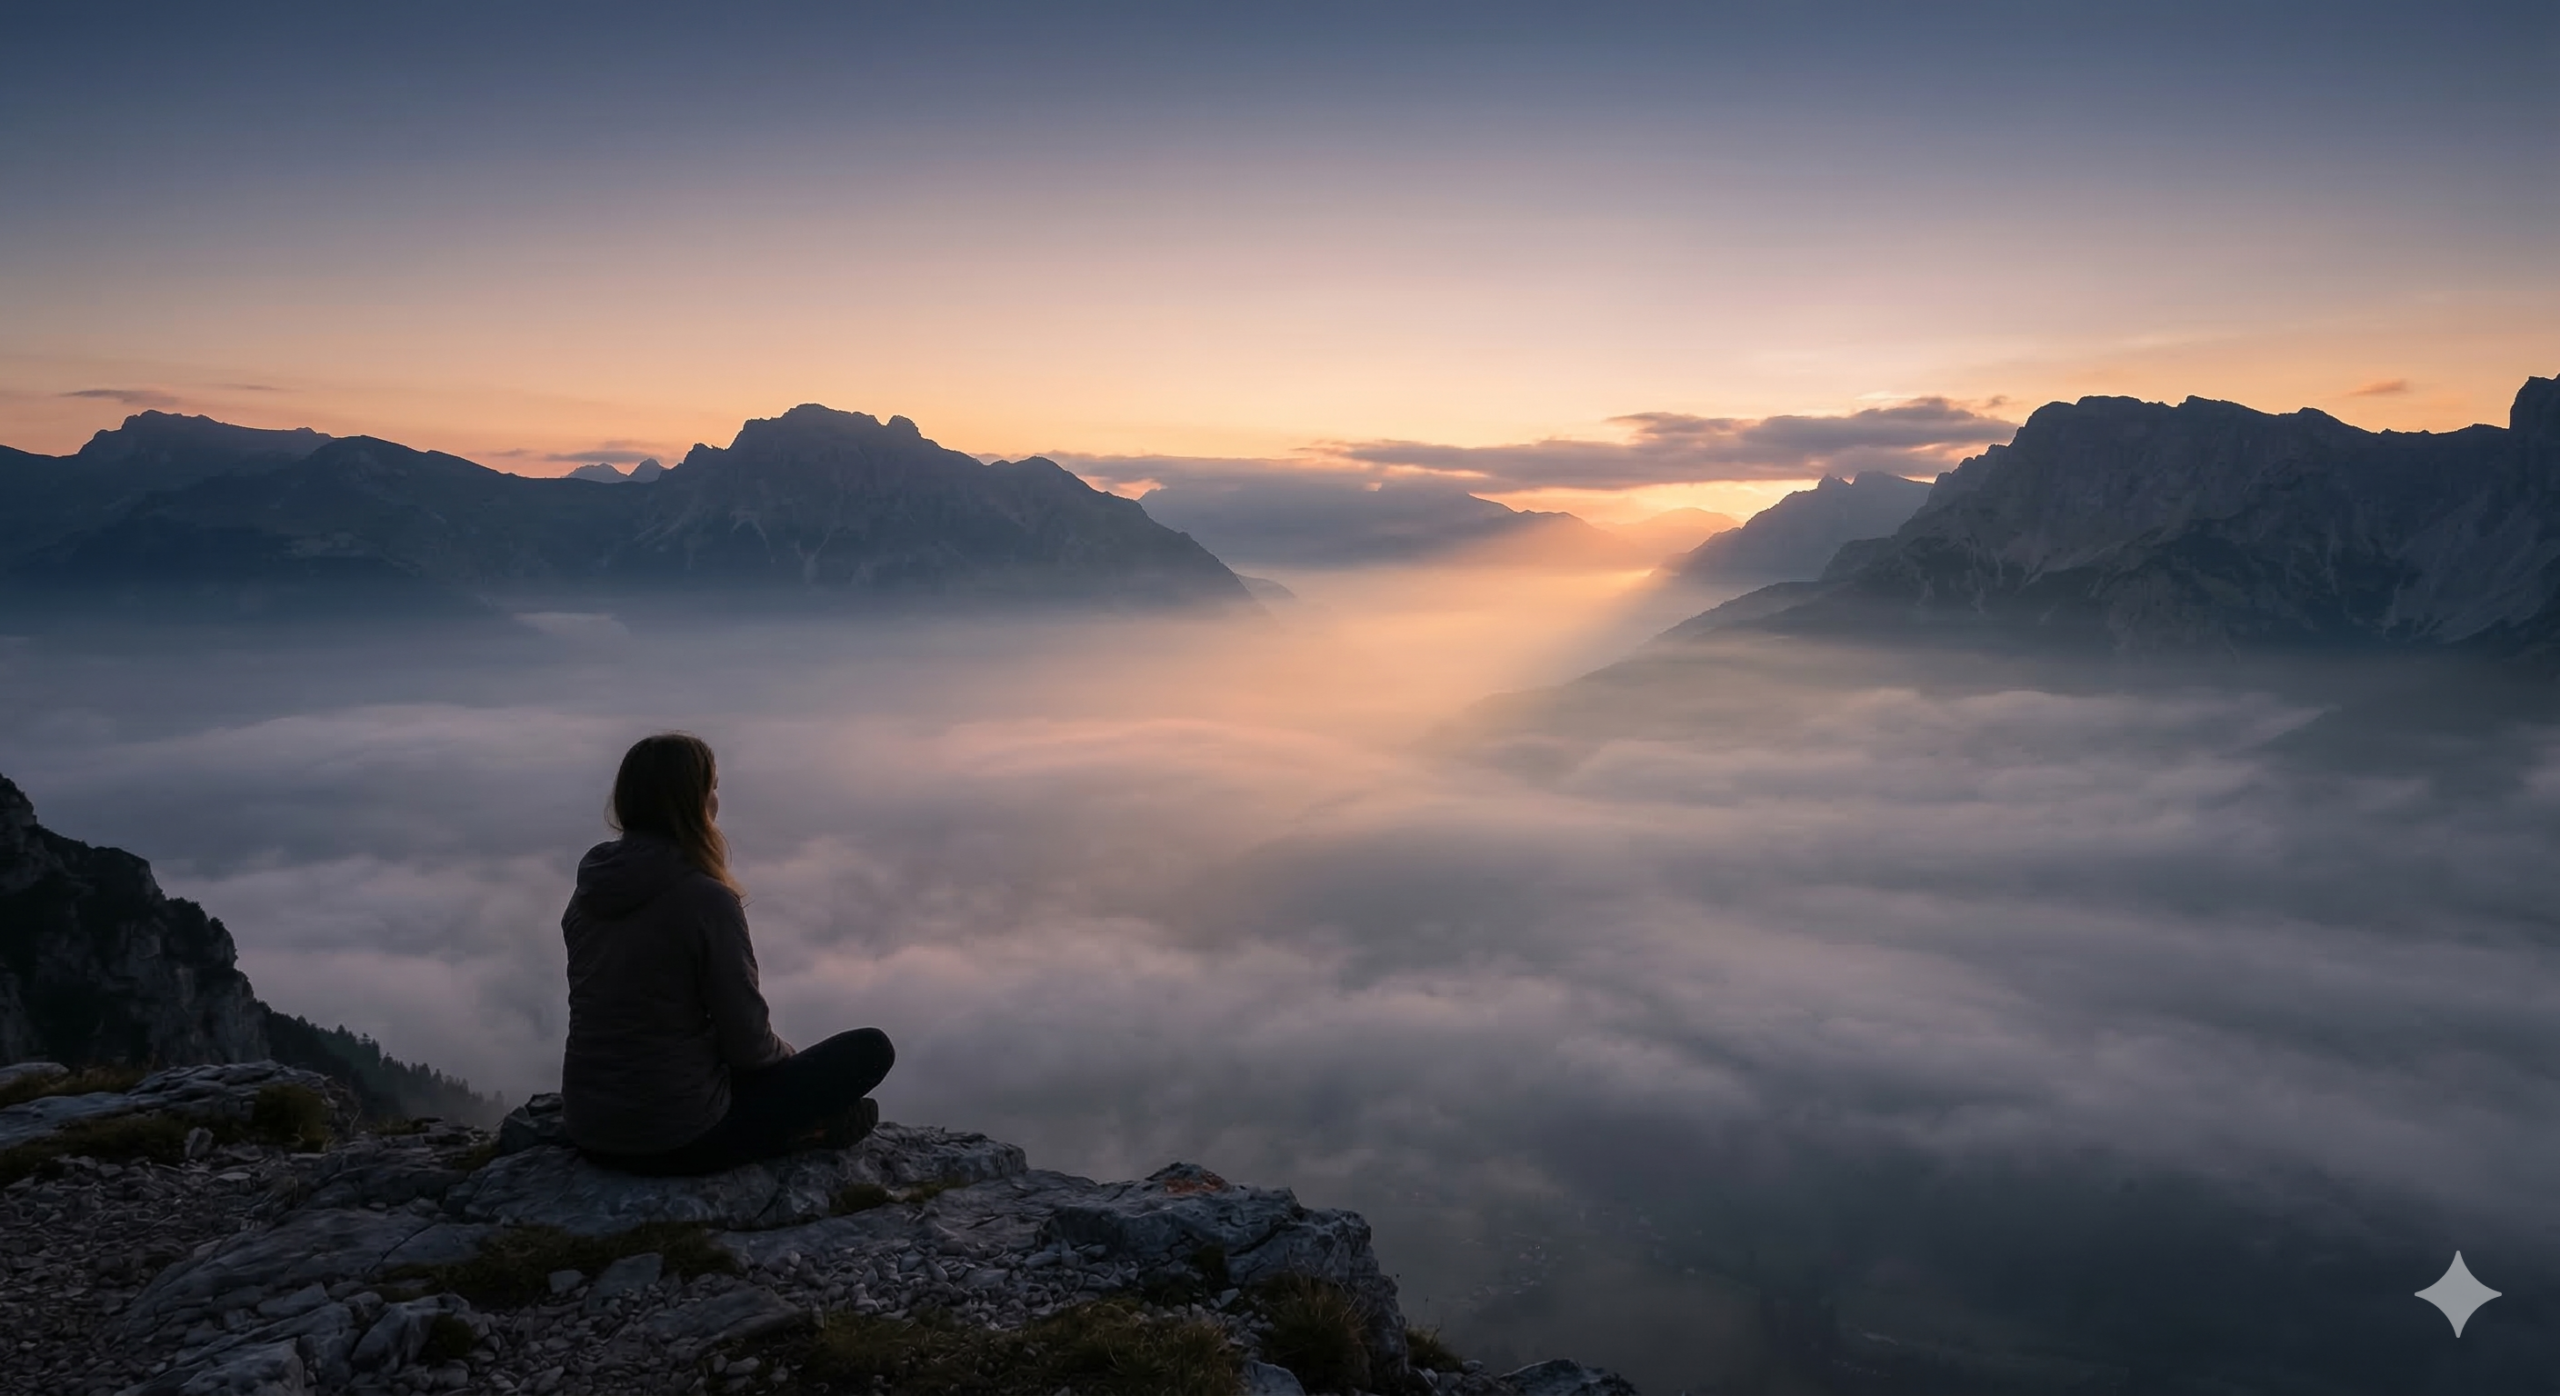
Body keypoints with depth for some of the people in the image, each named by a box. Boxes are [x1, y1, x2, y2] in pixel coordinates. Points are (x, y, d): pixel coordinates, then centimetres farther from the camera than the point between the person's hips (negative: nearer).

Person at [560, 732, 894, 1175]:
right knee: (870, 1048, 1)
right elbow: (747, 1042, -15)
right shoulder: (705, 899, -20)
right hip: (677, 1140, -8)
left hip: (589, 1136, 8)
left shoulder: (588, 893, 3)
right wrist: (789, 1056, 9)